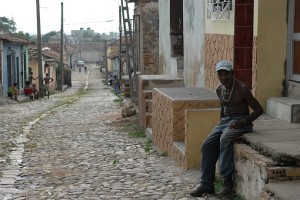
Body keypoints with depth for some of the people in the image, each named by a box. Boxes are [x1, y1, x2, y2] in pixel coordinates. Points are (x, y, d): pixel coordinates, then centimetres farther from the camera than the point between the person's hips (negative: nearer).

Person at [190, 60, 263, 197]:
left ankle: (227, 181, -29)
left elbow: (259, 109, -10)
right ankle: (206, 185, -9)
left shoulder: (242, 89, -12)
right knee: (207, 145, -13)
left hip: (240, 121, -7)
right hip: (225, 120, 7)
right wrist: (220, 125, 17)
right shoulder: (219, 90, 9)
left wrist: (243, 121, -22)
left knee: (225, 139, -34)